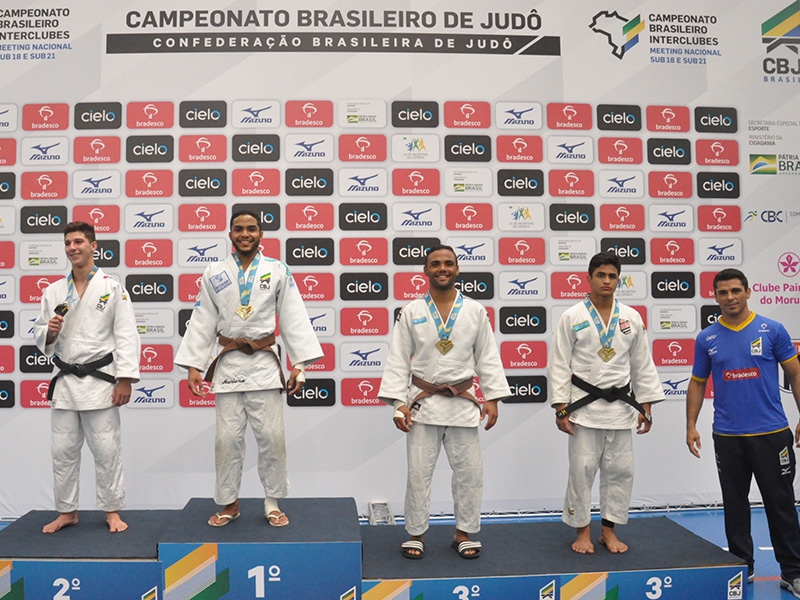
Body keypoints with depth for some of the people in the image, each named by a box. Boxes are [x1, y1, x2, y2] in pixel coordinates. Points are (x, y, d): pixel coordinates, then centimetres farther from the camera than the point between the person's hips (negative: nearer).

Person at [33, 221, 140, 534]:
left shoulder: (112, 288, -3)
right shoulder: (53, 291, 8)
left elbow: (126, 336, -7)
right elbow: (39, 335, 14)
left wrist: (125, 379, -13)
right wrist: (49, 332, -10)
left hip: (100, 380, -4)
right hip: (65, 380, 4)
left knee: (106, 450, 2)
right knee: (63, 450, 10)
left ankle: (112, 511, 17)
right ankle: (67, 511, 26)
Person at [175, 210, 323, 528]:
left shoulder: (278, 271, 2)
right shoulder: (214, 274, 5)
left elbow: (293, 319, 0)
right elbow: (202, 322, 6)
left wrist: (299, 364, -5)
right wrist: (193, 366, 3)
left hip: (264, 363, -1)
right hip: (228, 364, 1)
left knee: (271, 436, 1)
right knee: (227, 438, 6)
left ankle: (272, 502, 19)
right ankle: (230, 504, 23)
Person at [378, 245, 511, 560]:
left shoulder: (475, 311, 1)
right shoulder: (411, 312, -1)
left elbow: (488, 357, 4)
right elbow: (398, 360, -1)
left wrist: (492, 398, -1)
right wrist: (398, 403, -7)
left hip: (463, 403, 1)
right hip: (423, 403, -1)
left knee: (469, 471, 8)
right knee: (418, 472, 6)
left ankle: (464, 533, 26)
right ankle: (416, 534, 23)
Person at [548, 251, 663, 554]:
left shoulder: (631, 318, 6)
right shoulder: (572, 317, -4)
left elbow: (642, 366, 10)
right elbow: (558, 365, -5)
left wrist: (645, 406, 7)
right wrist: (561, 408, -9)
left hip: (620, 406, 3)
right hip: (584, 406, -3)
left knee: (620, 470, 8)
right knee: (582, 470, 1)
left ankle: (608, 530, 24)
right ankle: (582, 532, 17)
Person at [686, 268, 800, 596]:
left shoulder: (772, 330, -2)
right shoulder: (706, 339, 3)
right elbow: (697, 384, 9)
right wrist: (691, 425, 3)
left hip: (771, 433, -2)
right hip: (727, 436, 2)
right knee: (735, 504, 11)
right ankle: (742, 566, 25)